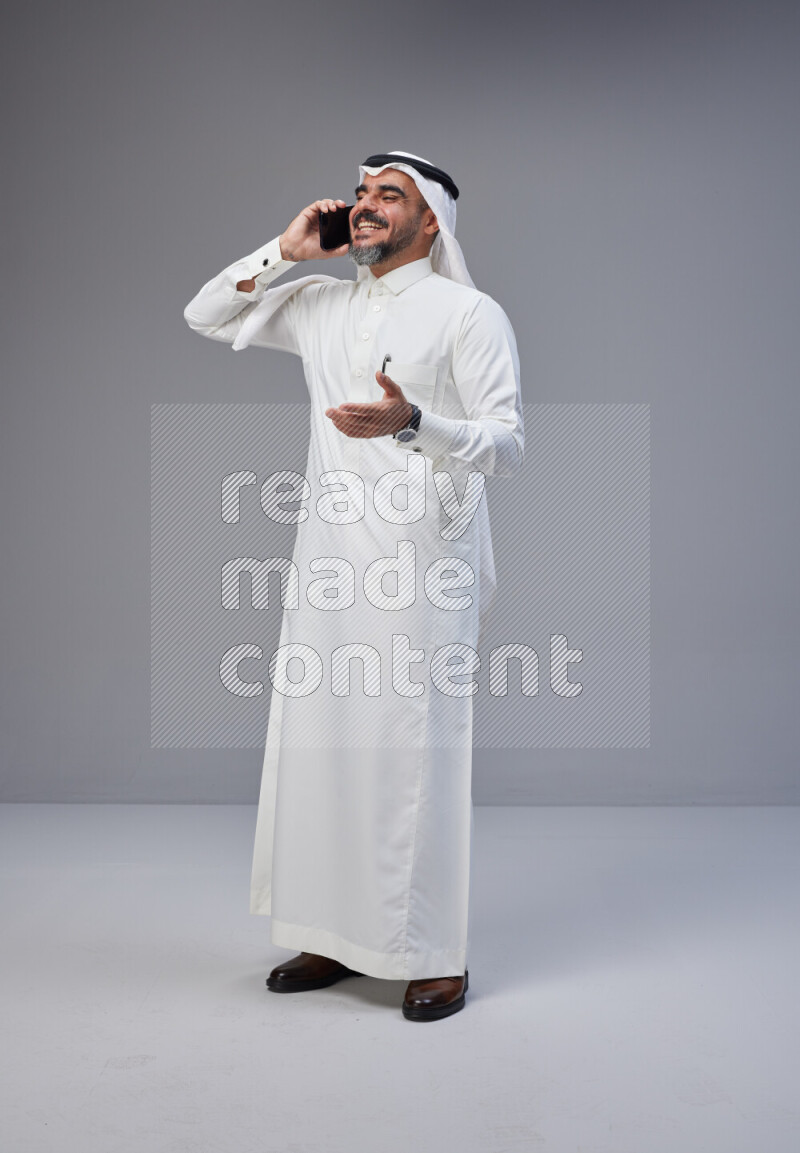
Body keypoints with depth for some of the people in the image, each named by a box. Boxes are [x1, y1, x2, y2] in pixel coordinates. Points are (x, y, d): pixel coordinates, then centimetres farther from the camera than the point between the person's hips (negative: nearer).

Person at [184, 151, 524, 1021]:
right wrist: (283, 252, 9)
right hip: (328, 558, 6)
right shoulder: (319, 304, 16)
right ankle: (335, 939, 20)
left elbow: (507, 445, -7)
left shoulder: (469, 314, -1)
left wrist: (411, 422, -24)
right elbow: (206, 317, 23)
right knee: (318, 744, 7)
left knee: (415, 753, -4)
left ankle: (435, 956, 7)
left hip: (421, 563, -5)